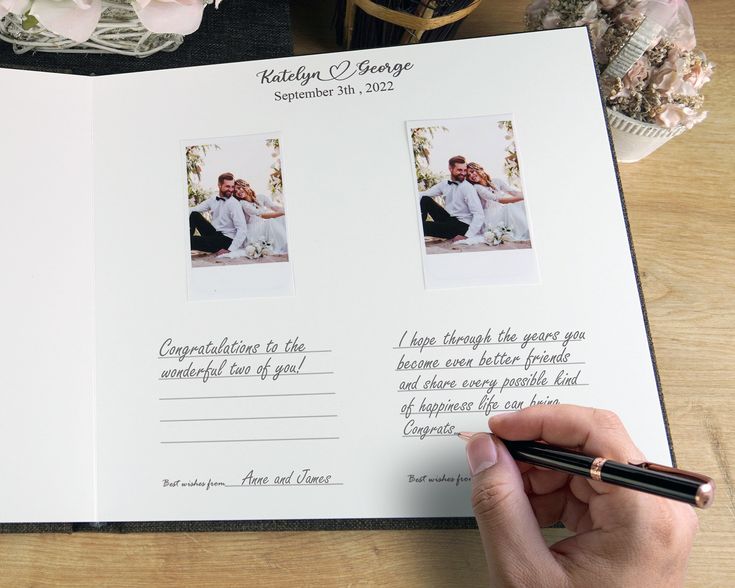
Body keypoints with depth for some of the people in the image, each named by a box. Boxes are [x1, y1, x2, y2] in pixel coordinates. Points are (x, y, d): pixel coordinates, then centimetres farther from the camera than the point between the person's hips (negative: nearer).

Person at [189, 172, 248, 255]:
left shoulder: (234, 204, -17)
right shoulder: (213, 200, 4)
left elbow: (242, 230, -24)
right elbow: (193, 210, 6)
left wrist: (230, 250, -29)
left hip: (227, 240, -7)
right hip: (214, 234, 7)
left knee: (194, 240, -22)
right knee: (194, 215, -6)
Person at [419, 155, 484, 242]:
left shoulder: (467, 188, -17)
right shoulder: (444, 184, 3)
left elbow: (479, 214, -23)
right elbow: (424, 194, 3)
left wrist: (467, 236, -29)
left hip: (463, 225, -6)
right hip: (449, 219, 7)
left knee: (425, 226, -24)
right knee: (425, 200, -7)